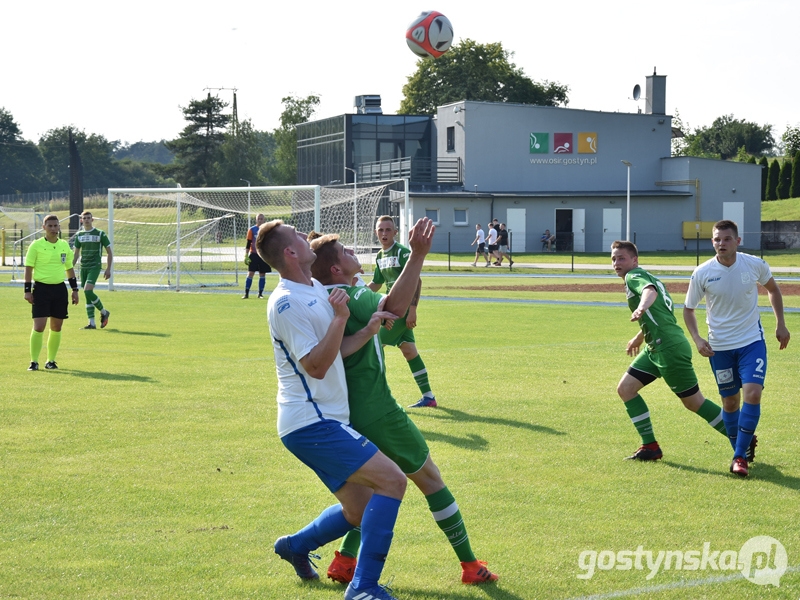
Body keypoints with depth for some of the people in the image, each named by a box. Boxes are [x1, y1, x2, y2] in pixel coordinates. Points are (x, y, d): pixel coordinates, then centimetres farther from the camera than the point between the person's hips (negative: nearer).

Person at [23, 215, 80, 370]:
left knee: (56, 327, 7)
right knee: (39, 326, -10)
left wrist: (75, 289, 12)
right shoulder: (36, 245, -4)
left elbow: (69, 268, 17)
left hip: (60, 289, 4)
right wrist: (27, 290, -7)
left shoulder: (65, 245, 9)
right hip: (41, 288, -4)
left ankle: (51, 360, 18)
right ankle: (34, 361, -2)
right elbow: (29, 268, -2)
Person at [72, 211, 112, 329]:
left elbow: (109, 252, 1)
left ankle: (104, 312, -1)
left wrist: (108, 269, -5)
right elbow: (76, 253, 19)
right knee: (87, 294, 4)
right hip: (83, 267, 5)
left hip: (95, 267, -5)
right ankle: (92, 323, 7)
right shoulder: (79, 235, 10)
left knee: (88, 290, -20)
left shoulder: (100, 234, -3)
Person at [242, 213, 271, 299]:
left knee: (262, 274, 4)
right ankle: (246, 293, -4)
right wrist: (246, 255, -6)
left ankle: (260, 293, 11)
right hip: (254, 254, -2)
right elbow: (248, 243, 0)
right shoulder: (252, 230, 0)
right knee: (250, 273, -7)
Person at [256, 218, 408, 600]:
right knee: (392, 481, -18)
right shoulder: (287, 303, -15)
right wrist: (340, 317, -21)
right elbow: (316, 365, -19)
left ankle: (295, 546, 36)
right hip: (312, 423, -10)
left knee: (360, 510, 17)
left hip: (321, 420, 10)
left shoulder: (316, 287, 14)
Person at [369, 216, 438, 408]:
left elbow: (416, 280, -19)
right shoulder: (380, 256, 12)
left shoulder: (402, 252, -14)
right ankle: (428, 396, 12)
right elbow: (375, 284, 23)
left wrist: (412, 309, -24)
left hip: (402, 309, -8)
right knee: (408, 350, 8)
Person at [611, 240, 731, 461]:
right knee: (625, 388, 6)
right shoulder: (646, 277, 20)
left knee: (694, 402, -3)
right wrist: (640, 337, 49)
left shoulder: (634, 275, -8)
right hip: (655, 348, 10)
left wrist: (641, 308, -54)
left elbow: (650, 291, -33)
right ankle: (650, 446, 7)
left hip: (669, 347, -10)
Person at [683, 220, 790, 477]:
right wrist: (697, 338, -14)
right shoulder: (702, 273, -11)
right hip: (719, 347, 0)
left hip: (752, 341, 0)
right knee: (730, 402, 7)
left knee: (752, 394, -16)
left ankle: (740, 457, -7)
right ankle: (743, 447, 30)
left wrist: (780, 324, 7)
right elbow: (688, 309, 1)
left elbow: (772, 289, 12)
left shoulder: (755, 265, -9)